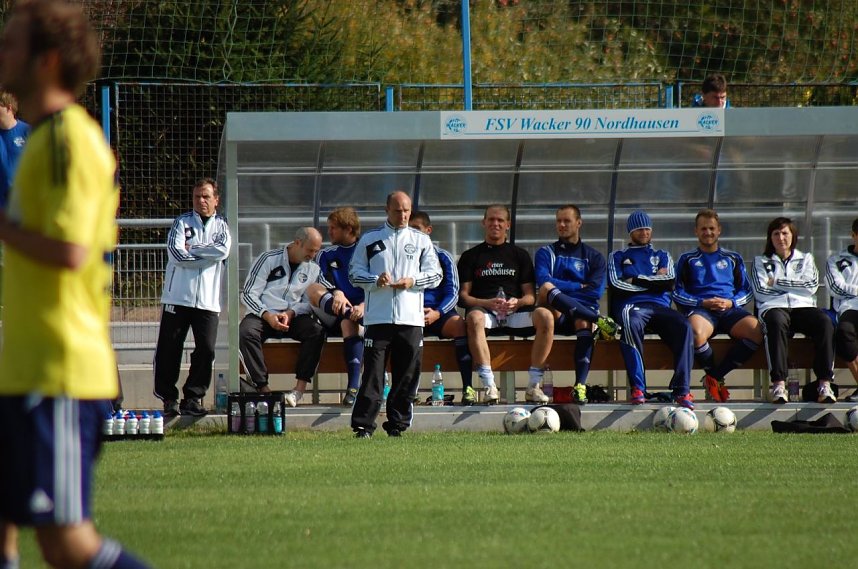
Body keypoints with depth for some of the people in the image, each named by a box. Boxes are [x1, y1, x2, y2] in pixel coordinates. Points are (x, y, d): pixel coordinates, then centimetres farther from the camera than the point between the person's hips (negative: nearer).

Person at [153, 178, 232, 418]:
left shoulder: (221, 225, 13)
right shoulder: (182, 222, 6)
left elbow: (223, 249, -7)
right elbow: (175, 253, -9)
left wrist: (192, 250, -8)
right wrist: (207, 255, -7)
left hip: (208, 299, 2)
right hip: (178, 296, -2)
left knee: (207, 349, -6)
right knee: (169, 348, -2)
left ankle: (193, 397, 3)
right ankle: (169, 398, 7)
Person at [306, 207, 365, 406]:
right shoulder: (326, 255, 20)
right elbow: (324, 284, 1)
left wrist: (363, 306, -21)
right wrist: (337, 293, -21)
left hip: (361, 309, -3)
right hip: (332, 317, 3)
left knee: (349, 322, -37)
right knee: (313, 290, -24)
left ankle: (354, 385, -47)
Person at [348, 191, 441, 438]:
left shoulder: (421, 240, 13)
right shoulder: (370, 239, 10)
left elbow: (435, 274, 11)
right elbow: (354, 273, 9)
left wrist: (413, 281, -8)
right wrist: (375, 280, -10)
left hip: (410, 318, 2)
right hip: (378, 317, -2)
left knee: (407, 375, 1)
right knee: (373, 373, -7)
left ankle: (398, 424, 8)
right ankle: (364, 424, -8)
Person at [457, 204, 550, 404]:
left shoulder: (519, 255, 21)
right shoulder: (471, 256, 17)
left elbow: (531, 296, 14)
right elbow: (463, 296, 7)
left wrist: (518, 302, -10)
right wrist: (488, 303, -11)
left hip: (515, 313, 2)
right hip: (486, 311, -2)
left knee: (545, 316, -30)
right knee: (474, 318, -39)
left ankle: (534, 385, -27)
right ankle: (489, 385, -42)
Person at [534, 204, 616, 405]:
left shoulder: (593, 257, 18)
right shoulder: (546, 253, 17)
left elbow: (596, 291, 2)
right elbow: (544, 282, -4)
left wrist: (563, 289, -2)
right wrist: (580, 287, -5)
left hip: (581, 312, 0)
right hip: (555, 314, 0)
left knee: (584, 322, -38)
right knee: (547, 289, -34)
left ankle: (580, 385, -52)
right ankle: (599, 321, -41)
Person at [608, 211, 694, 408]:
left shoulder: (662, 256, 28)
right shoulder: (618, 257, 23)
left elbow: (669, 283, 8)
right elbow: (616, 285, 3)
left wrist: (637, 280, 4)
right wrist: (653, 282, 5)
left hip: (660, 306, 2)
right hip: (631, 305, -2)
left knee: (684, 326, -32)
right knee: (630, 324, -41)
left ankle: (681, 390, -36)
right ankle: (637, 389, -43)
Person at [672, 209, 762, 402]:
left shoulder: (733, 259, 26)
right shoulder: (688, 260, 20)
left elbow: (747, 291, 20)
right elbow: (678, 293, 10)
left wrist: (731, 303, -2)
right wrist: (702, 303, -7)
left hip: (730, 309, 2)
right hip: (700, 310, -2)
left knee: (755, 330, -32)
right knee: (696, 333, -41)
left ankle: (714, 377, -20)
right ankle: (713, 376, -13)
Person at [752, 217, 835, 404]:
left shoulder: (805, 259, 24)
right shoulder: (761, 261, 21)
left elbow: (812, 286, 6)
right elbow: (761, 293, 4)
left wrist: (779, 283, 2)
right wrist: (795, 287, 5)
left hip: (803, 307, 2)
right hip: (774, 307, -2)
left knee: (825, 322, -33)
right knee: (777, 322, -39)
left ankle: (825, 383, -39)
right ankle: (778, 384, -48)